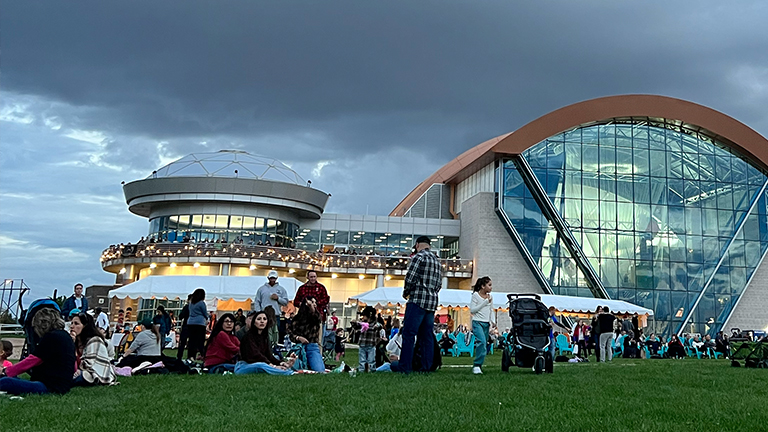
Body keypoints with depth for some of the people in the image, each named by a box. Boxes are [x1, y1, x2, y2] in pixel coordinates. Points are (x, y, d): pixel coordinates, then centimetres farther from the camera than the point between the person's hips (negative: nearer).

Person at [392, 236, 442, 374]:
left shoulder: (418, 257, -7)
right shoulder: (437, 260, 17)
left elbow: (410, 278, -13)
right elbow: (439, 283, 18)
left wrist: (406, 293, 3)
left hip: (418, 300, -7)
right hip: (432, 302, 8)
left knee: (409, 333, -5)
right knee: (427, 335, 9)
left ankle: (404, 366, -7)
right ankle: (427, 366, 8)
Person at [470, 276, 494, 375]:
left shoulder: (490, 297, 13)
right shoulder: (475, 295, -4)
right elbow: (472, 310, -9)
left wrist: (492, 322, 6)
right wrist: (485, 303, -12)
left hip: (486, 324, 6)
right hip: (477, 322, -6)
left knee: (485, 345, 1)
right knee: (482, 342, -24)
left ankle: (478, 365, 8)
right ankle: (477, 365, -21)